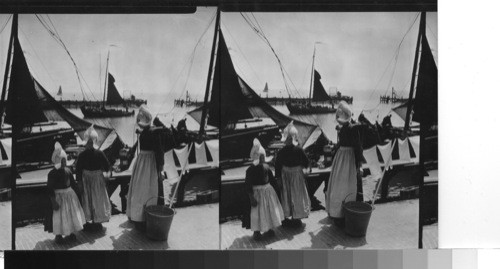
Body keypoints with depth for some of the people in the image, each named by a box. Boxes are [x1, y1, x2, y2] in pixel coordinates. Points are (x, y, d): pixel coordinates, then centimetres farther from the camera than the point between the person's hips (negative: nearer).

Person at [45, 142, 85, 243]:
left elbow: (73, 184, 13)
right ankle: (58, 235, 16)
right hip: (58, 196, -6)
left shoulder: (68, 171, 0)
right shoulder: (52, 173, -17)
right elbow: (50, 189, -17)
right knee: (59, 215, 1)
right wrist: (54, 202, -20)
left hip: (70, 194, 6)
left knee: (72, 214, 13)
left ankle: (70, 233, 29)